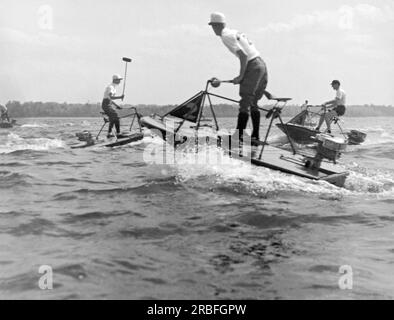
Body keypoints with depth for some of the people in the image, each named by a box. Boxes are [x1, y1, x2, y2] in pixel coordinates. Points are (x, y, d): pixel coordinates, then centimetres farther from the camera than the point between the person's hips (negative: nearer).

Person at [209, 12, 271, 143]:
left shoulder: (226, 36, -8)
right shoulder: (235, 33, 20)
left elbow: (244, 56, -17)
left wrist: (240, 76, -10)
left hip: (252, 67, -9)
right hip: (261, 64, 9)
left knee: (244, 104, -8)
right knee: (253, 103, 15)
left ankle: (239, 136, -8)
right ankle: (255, 135, 18)